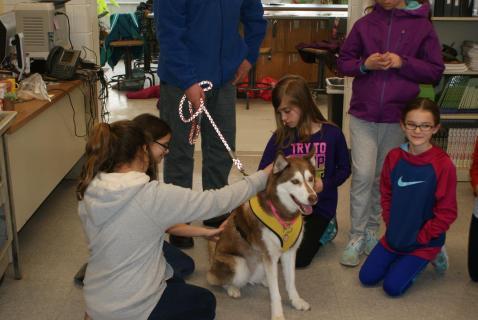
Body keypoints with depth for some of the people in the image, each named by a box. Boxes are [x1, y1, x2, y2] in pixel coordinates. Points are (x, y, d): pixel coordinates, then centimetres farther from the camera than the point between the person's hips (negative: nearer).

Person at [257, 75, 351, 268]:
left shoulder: (331, 134, -9)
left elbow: (344, 169, 1)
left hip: (319, 206, -3)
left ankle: (322, 229, 16)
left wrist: (324, 184, -17)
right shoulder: (280, 137, -5)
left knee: (297, 257, -14)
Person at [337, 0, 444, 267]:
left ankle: (372, 230, 28)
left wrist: (402, 63, -15)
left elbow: (435, 71, 0)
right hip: (363, 114, 0)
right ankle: (356, 237, 6)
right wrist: (364, 65, -12)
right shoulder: (364, 24, 2)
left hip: (397, 117, 0)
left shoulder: (422, 26, -1)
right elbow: (343, 62, 8)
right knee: (363, 175, -5)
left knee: (384, 177, 12)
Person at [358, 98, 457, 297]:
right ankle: (401, 259, 25)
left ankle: (430, 257, 13)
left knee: (393, 286, -11)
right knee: (367, 277, 2)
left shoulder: (443, 164, -19)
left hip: (424, 241, -5)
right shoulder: (394, 157, -5)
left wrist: (421, 237, -12)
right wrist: (391, 225, 0)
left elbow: (447, 212, -14)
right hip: (394, 236, 5)